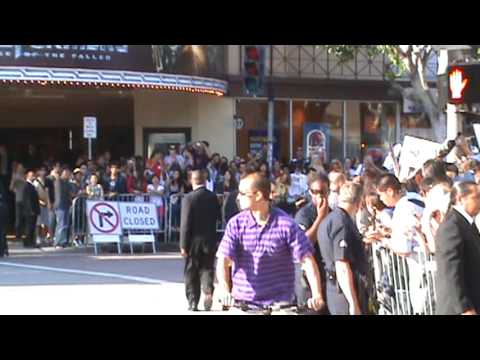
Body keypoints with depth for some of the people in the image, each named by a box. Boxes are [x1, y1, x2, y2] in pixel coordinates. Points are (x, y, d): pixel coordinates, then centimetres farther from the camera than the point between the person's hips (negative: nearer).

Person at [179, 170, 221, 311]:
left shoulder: (188, 199, -14)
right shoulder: (213, 197, -1)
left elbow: (185, 224, -14)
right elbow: (218, 216, 8)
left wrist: (183, 245, -11)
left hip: (193, 241, -3)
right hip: (210, 241, 3)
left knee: (191, 273, 8)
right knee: (207, 269, 10)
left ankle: (193, 302, 10)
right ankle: (208, 291, -13)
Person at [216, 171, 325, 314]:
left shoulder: (286, 225, -7)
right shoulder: (236, 224, -1)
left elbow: (307, 260, -8)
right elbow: (223, 260, -6)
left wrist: (317, 296, -19)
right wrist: (225, 291, -24)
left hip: (278, 304, -2)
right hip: (242, 303, 2)